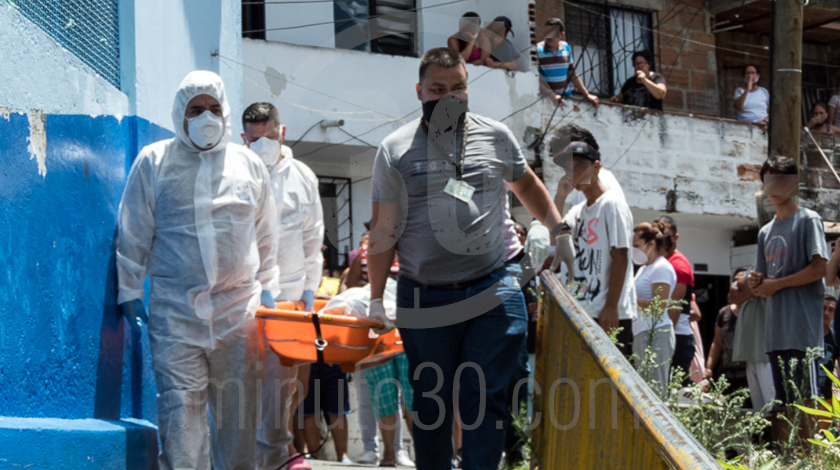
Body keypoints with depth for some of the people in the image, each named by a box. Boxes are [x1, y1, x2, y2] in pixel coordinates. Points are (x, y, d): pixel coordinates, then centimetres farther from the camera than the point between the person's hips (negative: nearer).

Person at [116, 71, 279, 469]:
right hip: (174, 308, -2)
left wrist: (266, 288, 15)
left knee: (237, 406, 6)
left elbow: (266, 235, 19)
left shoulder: (248, 164, 13)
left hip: (238, 307, 2)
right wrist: (130, 292, 4)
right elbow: (133, 234, 7)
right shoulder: (154, 161, 5)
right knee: (181, 403, -8)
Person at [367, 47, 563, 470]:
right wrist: (376, 300, 6)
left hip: (491, 292, 0)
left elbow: (526, 184, 26)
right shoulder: (395, 150, 4)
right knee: (430, 403, 9)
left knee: (483, 398, -5)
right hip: (423, 299, 0)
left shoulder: (496, 136, 7)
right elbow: (383, 232, 7)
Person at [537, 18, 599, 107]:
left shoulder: (566, 47, 9)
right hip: (546, 99, -4)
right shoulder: (537, 50, -7)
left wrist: (587, 95, 11)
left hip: (566, 97, 4)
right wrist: (552, 95, -25)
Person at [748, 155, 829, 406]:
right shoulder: (766, 232, 21)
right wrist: (757, 282, 0)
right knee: (782, 401, 8)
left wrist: (775, 284, -9)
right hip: (776, 329, 7)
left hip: (802, 327, -7)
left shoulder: (808, 220, -1)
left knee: (804, 399, -10)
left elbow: (819, 269, -12)